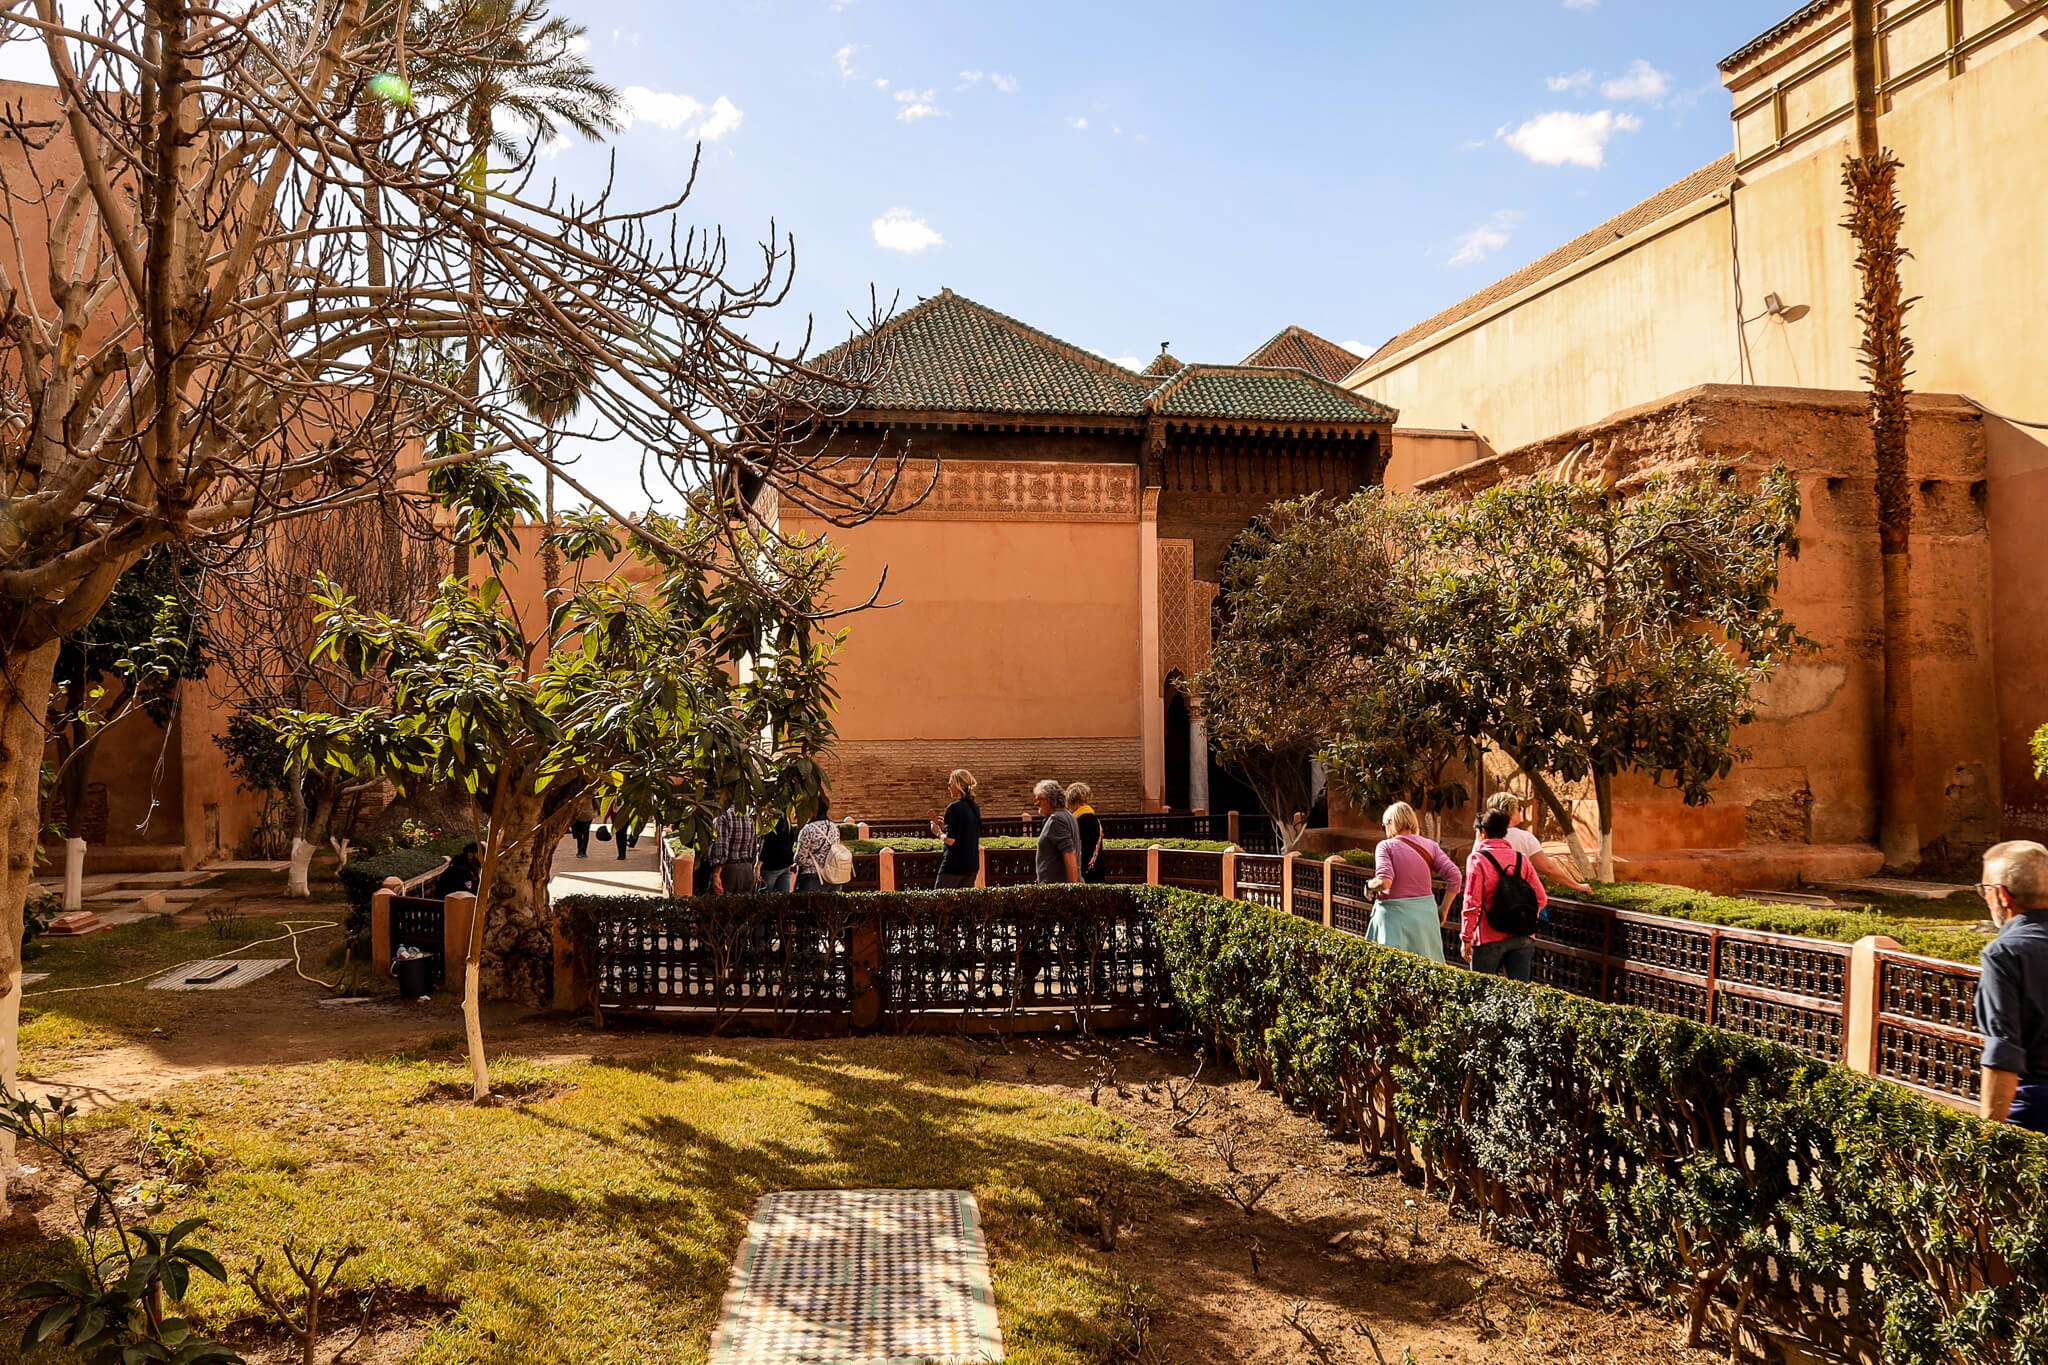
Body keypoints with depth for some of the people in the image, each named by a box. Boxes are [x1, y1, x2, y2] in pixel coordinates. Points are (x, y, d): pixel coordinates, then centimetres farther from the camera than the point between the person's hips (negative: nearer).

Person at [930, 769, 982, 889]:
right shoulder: (975, 807, 9)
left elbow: (950, 840, -18)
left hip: (954, 864, -7)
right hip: (972, 864, 7)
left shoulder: (954, 807, -15)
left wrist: (938, 832, 0)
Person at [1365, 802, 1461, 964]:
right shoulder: (1430, 845, 6)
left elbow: (1384, 882, -21)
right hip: (1425, 911, 4)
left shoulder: (1386, 846, -7)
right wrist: (1444, 909, 7)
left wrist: (1369, 885, 0)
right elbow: (1455, 877, -1)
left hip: (1394, 915, -4)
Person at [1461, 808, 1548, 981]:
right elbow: (1541, 899, 4)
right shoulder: (1521, 859, 7)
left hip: (1489, 939, -4)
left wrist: (1466, 938, -7)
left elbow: (1472, 903, -13)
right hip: (1522, 937, 4)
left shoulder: (1477, 858, -7)